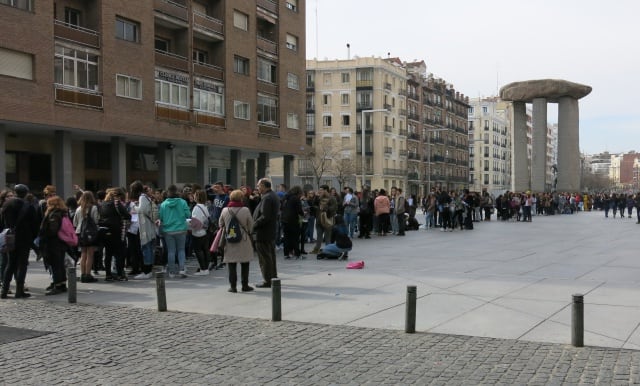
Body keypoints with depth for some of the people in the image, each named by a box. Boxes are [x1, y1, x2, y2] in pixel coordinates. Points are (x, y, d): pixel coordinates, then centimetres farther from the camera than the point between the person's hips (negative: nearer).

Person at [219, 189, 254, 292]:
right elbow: (250, 225, -3)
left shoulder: (225, 210, -3)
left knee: (231, 265, 8)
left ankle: (233, 286, 6)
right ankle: (245, 285, 14)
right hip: (244, 240, -2)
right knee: (245, 264, 10)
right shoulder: (245, 210, -10)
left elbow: (220, 225, 9)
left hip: (229, 240, 2)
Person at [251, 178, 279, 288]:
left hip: (263, 233, -10)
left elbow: (265, 217, -26)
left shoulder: (267, 198, -20)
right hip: (272, 232, 10)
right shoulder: (274, 196, 11)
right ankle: (273, 278, 27)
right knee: (271, 256, 18)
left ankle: (267, 281, 2)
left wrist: (254, 225, -16)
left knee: (264, 258, -3)